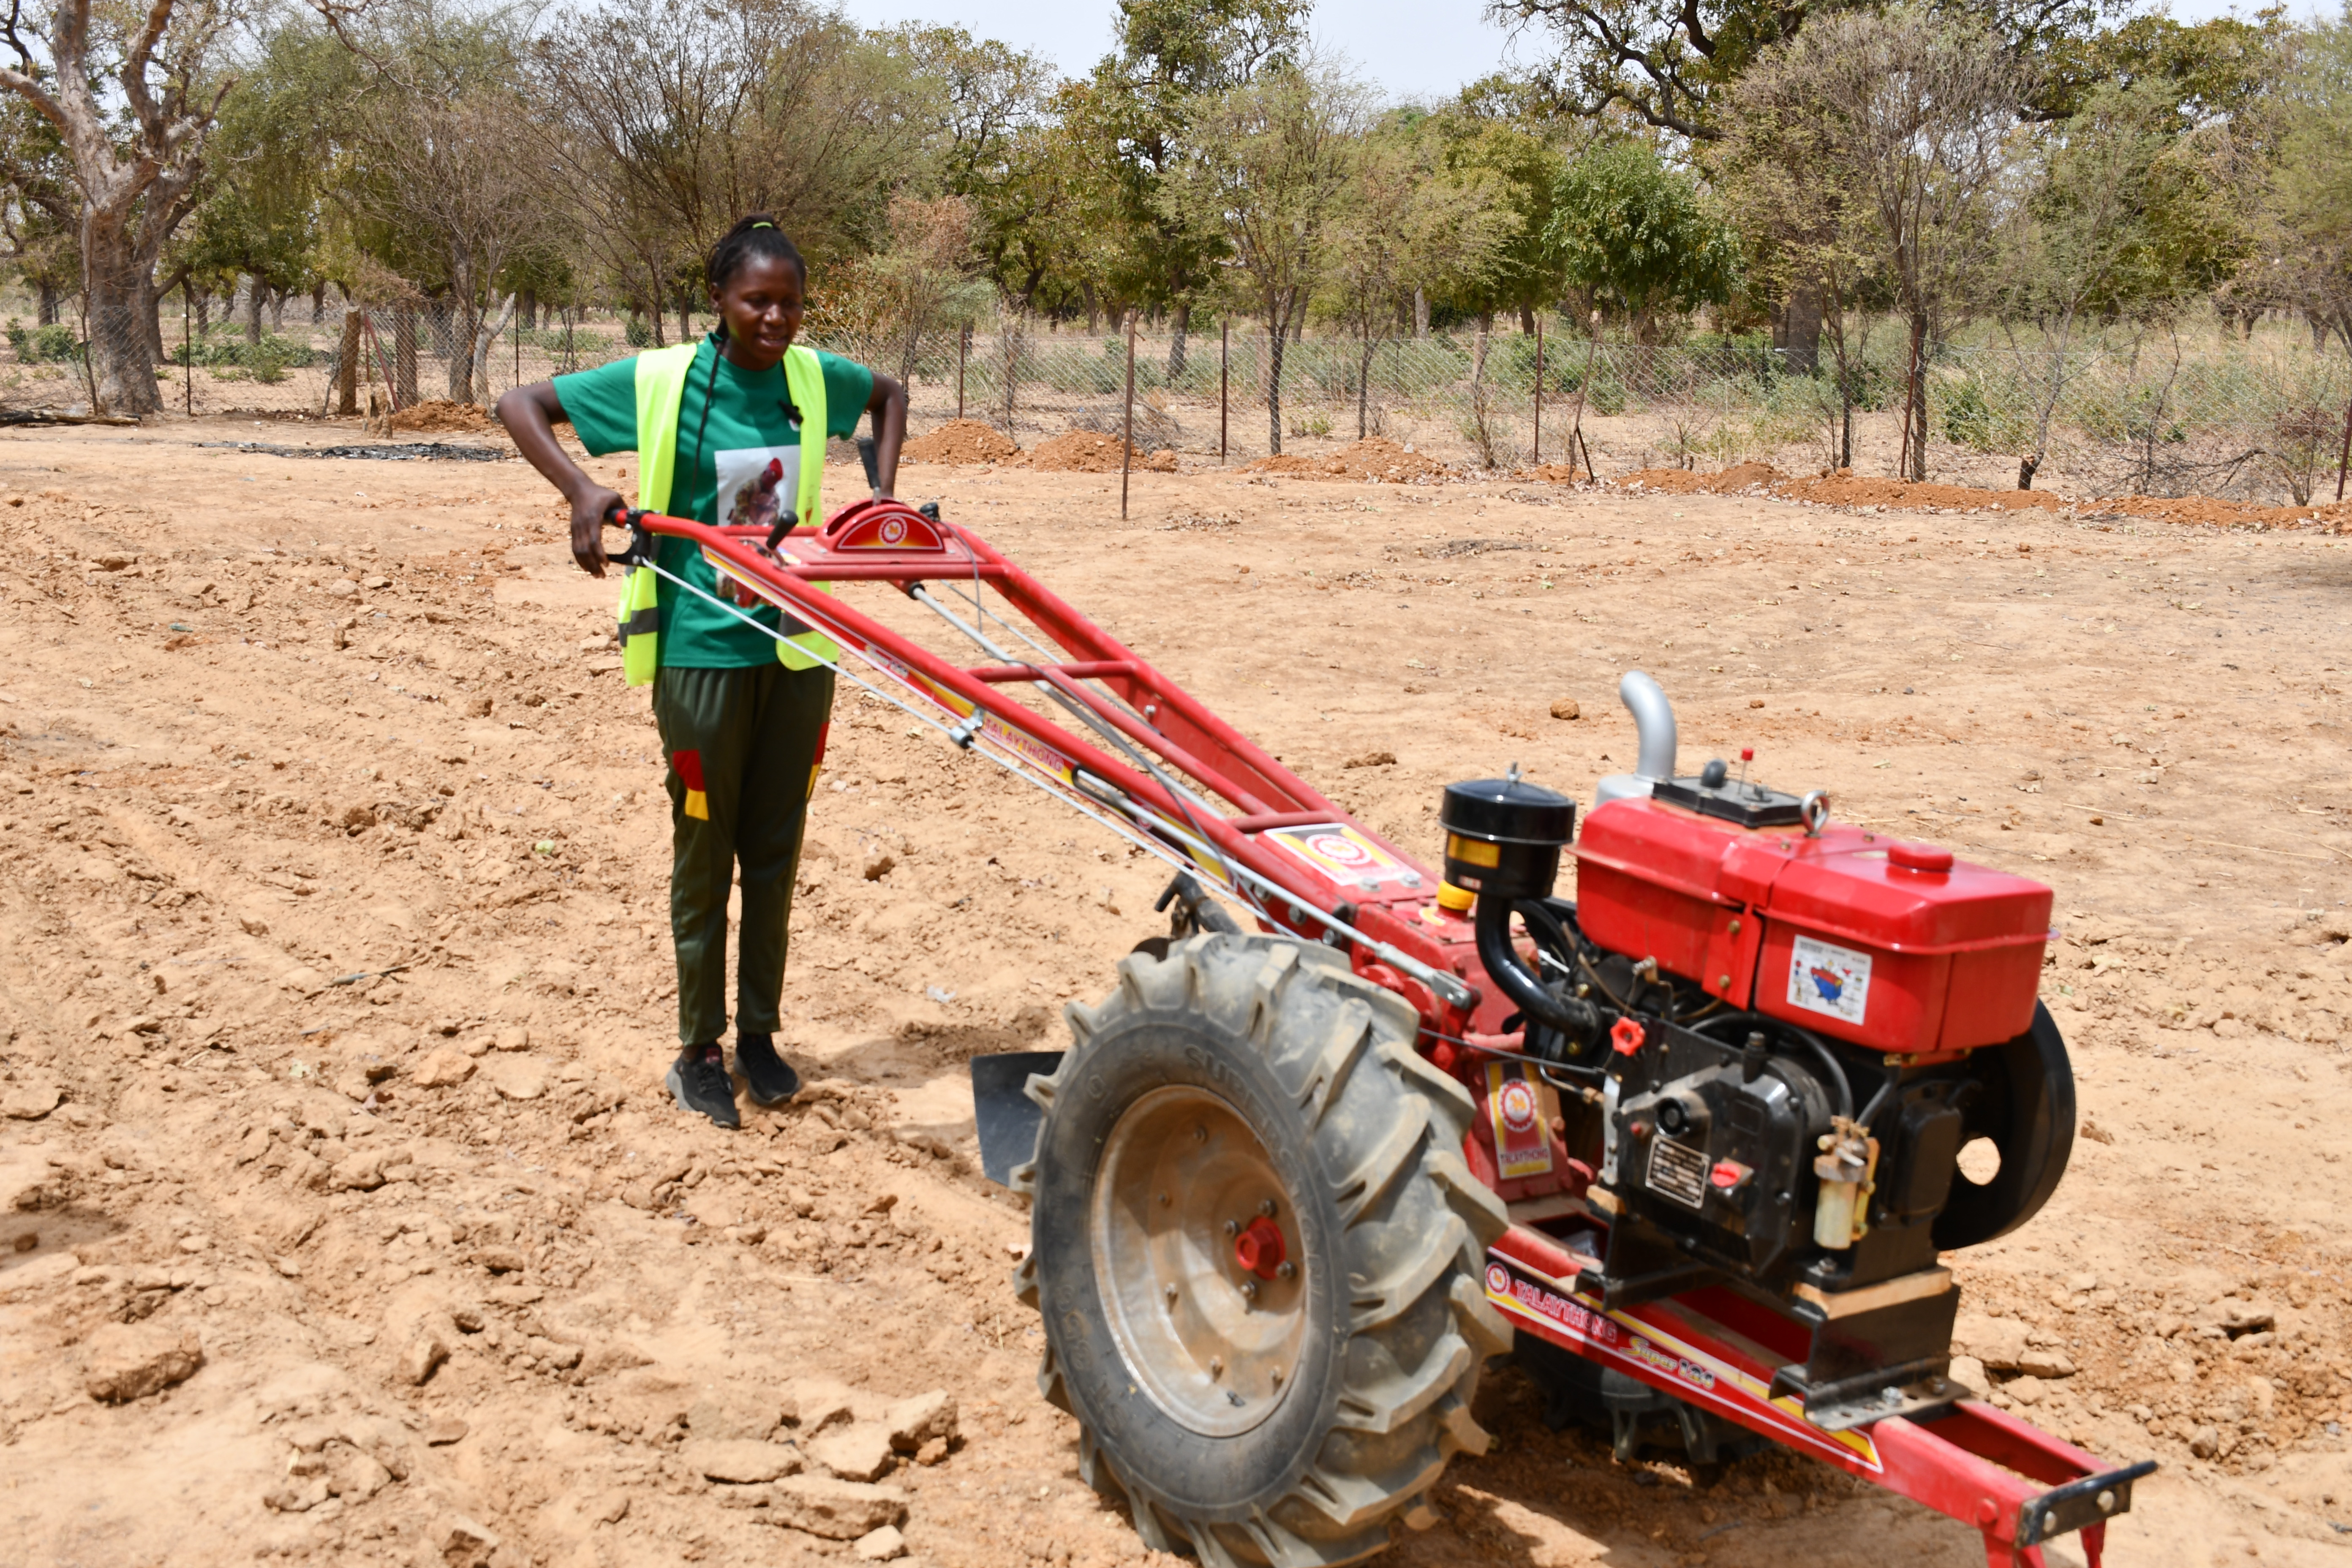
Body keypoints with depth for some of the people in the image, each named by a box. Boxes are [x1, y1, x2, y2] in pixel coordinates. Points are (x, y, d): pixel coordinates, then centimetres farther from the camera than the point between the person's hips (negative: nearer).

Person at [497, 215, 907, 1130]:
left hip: (798, 648, 4)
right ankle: (699, 1051, 18)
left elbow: (889, 396, 25)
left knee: (775, 851, 11)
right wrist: (579, 489, -18)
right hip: (703, 650, -4)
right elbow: (520, 405, -2)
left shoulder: (815, 379, 3)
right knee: (705, 855, 5)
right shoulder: (660, 384, -7)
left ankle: (759, 1034, 25)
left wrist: (883, 491, 10)